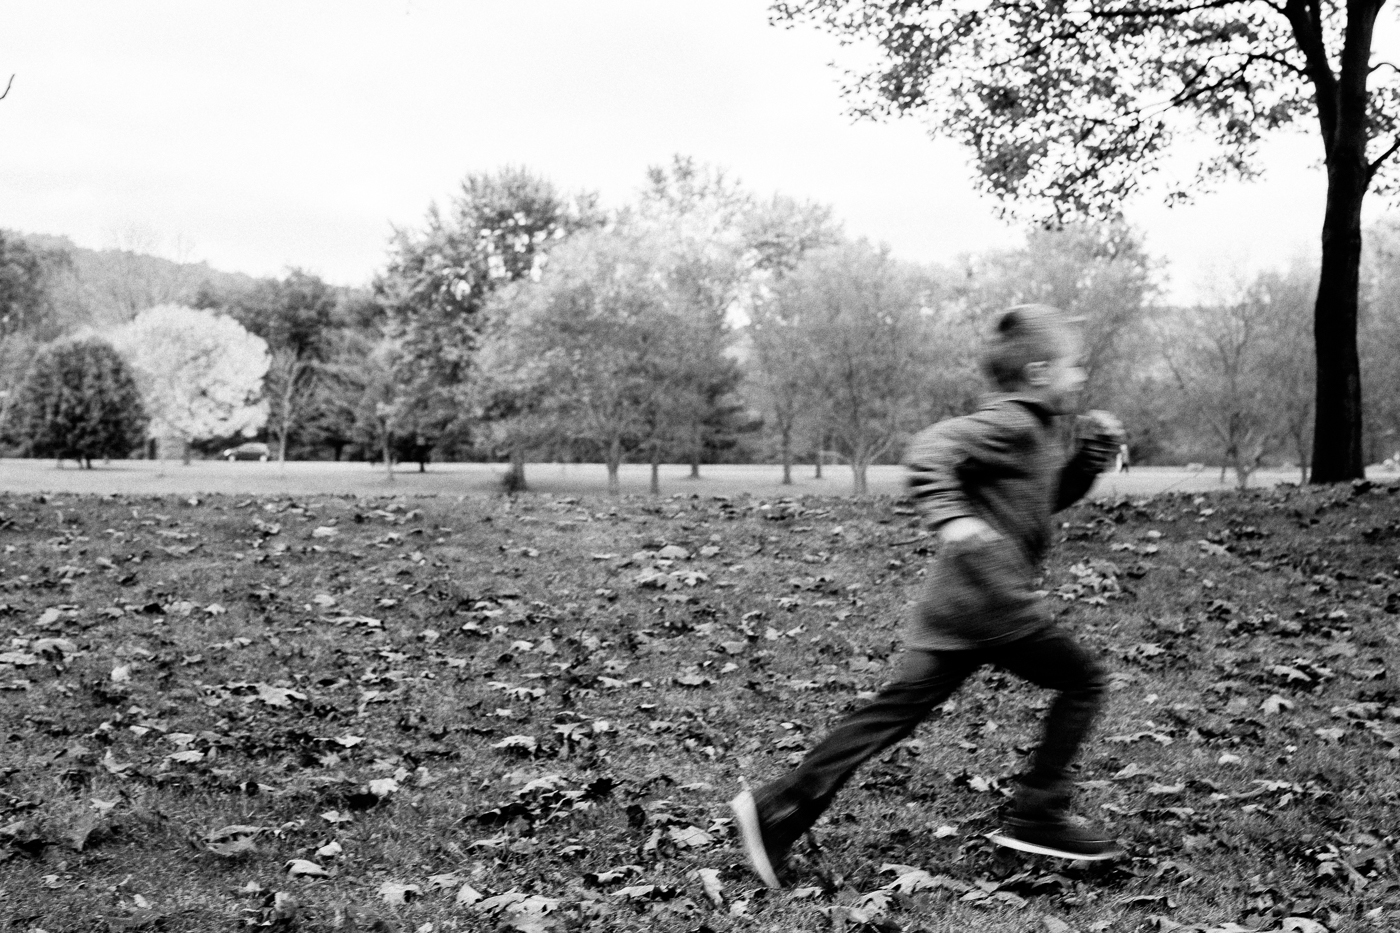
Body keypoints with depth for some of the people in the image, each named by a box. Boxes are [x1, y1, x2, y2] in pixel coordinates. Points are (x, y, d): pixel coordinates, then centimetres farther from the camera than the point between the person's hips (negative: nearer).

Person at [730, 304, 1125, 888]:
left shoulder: (1028, 430, 21)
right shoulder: (1012, 424, -10)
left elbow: (1051, 494, 34)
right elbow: (930, 452, -23)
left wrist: (1093, 455, 20)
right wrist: (950, 516, -36)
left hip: (953, 605, 9)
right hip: (990, 602, -9)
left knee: (893, 711, 5)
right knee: (1084, 681, 7)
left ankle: (776, 809, 2)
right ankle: (1037, 817, 10)